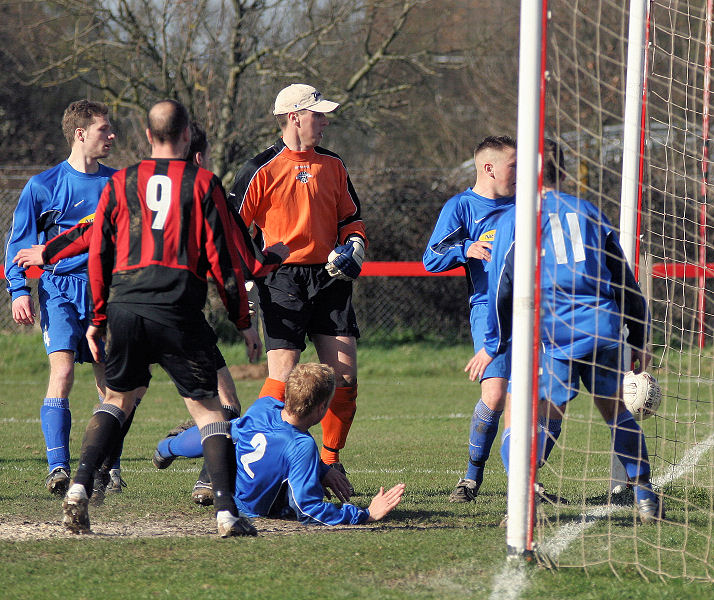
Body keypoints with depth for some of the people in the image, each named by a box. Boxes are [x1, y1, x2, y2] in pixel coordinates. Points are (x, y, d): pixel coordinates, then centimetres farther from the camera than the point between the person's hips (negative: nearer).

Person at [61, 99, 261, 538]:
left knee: (118, 398, 20)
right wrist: (244, 321, 9)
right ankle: (227, 512, -8)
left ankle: (80, 486, 3)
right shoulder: (203, 183, 4)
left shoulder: (119, 183, 12)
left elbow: (98, 254, 13)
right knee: (207, 406, 3)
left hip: (124, 306, 3)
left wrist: (98, 318, 22)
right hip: (180, 312, -3)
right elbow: (224, 256, 3)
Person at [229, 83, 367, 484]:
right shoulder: (263, 169, -4)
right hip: (283, 282, -5)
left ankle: (331, 462, 15)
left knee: (345, 376, 0)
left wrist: (353, 248, 3)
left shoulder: (333, 166, 13)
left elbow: (352, 219, 23)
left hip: (329, 278, 5)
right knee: (283, 379, -12)